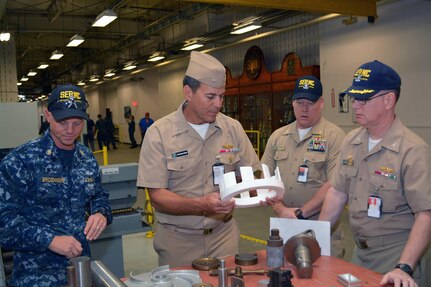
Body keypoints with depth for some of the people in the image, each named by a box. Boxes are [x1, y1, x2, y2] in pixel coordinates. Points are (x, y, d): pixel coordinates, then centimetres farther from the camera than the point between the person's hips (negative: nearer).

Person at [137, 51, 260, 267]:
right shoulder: (159, 133, -12)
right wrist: (201, 205, -29)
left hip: (223, 234, 3)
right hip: (178, 240, -2)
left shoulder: (233, 128, -1)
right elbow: (157, 196, -15)